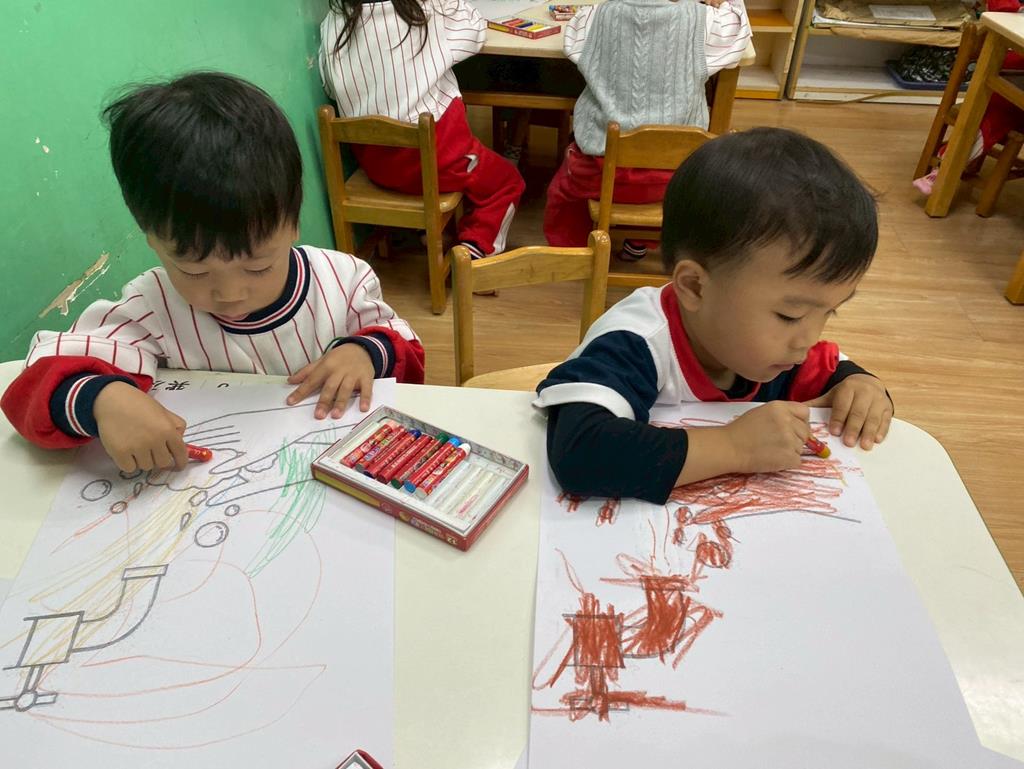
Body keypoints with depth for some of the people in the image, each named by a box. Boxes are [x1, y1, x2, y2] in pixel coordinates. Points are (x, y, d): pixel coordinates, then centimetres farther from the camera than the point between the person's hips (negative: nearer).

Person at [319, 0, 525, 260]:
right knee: (508, 182, 21)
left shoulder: (332, 24, -6)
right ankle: (474, 251, 1)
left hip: (373, 160, 5)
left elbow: (332, 89, 6)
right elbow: (476, 31, 4)